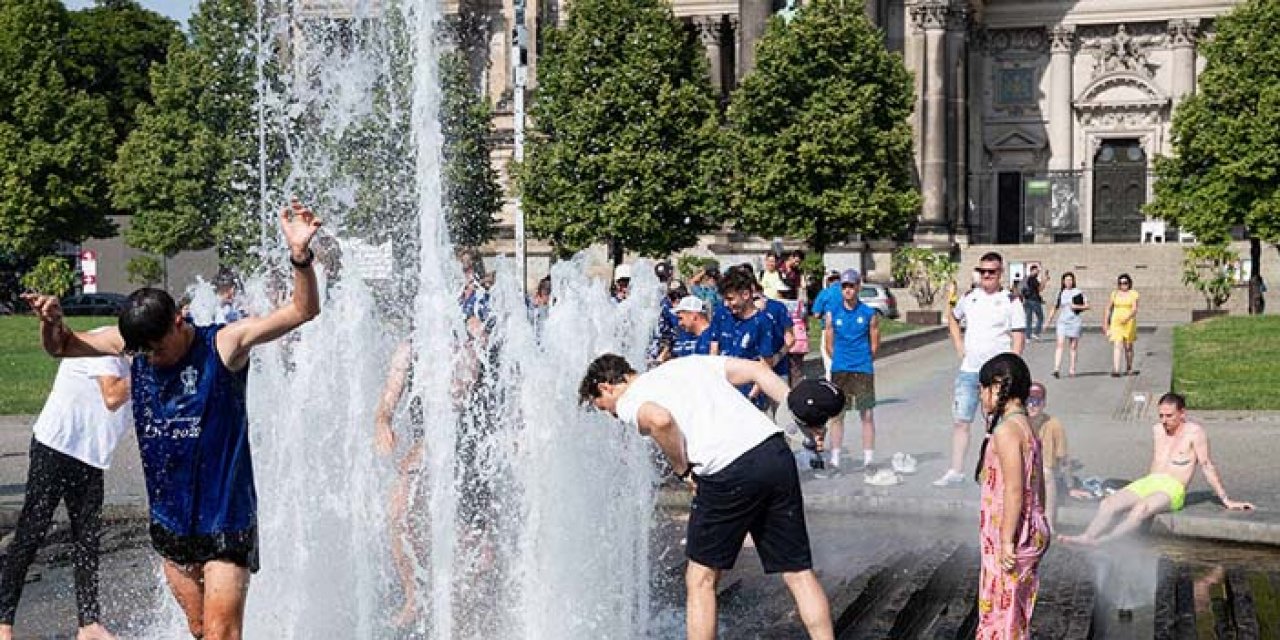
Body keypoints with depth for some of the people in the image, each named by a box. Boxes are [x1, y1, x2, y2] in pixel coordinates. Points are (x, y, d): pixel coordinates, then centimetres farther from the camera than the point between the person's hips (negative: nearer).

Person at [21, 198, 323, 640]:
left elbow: (303, 311, -21)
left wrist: (300, 256, -38)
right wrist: (52, 321, -12)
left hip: (225, 518, -5)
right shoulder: (133, 342, 1)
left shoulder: (225, 344, -13)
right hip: (169, 519, 5)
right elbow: (62, 347, 11)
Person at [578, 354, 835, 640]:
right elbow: (758, 369, 18)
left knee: (701, 579, 12)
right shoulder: (690, 363, 29)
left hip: (729, 473, -6)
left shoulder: (627, 403, 9)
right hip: (777, 453, 6)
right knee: (799, 572, 12)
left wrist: (682, 469, -1)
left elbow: (660, 420, -16)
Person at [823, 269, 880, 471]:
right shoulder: (833, 314, 4)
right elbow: (829, 343, 11)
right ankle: (835, 459, 8)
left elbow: (874, 344, 7)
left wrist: (863, 361, 10)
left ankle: (868, 460, 5)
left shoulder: (869, 314, 1)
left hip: (863, 370, -1)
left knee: (867, 415, 0)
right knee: (836, 415, 2)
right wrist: (841, 360, 10)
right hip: (839, 370, 1)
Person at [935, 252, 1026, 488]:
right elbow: (953, 318, 28)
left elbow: (1018, 340, -8)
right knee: (960, 421, 3)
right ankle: (955, 472, 9)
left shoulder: (1010, 302, -5)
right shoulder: (969, 297, 8)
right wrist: (959, 346, 14)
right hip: (968, 371, 4)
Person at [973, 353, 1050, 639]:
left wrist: (1007, 541, -21)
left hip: (1008, 533, -9)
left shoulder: (1006, 430, -19)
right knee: (1014, 610, 18)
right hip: (1031, 533, 9)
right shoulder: (1025, 426, 11)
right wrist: (1037, 526, 22)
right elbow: (1037, 486, 16)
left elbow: (1014, 490, -23)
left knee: (1002, 608, 0)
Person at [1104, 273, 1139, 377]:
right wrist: (1107, 325, 10)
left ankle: (1129, 368, 30)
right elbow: (1108, 310, 12)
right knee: (1117, 345, -13)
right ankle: (1116, 370, -23)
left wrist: (1127, 317, -31)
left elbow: (1135, 309, -13)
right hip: (1116, 322, 0)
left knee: (1128, 346, 10)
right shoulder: (1114, 294, 5)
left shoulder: (1133, 294, -1)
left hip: (1129, 322, 0)